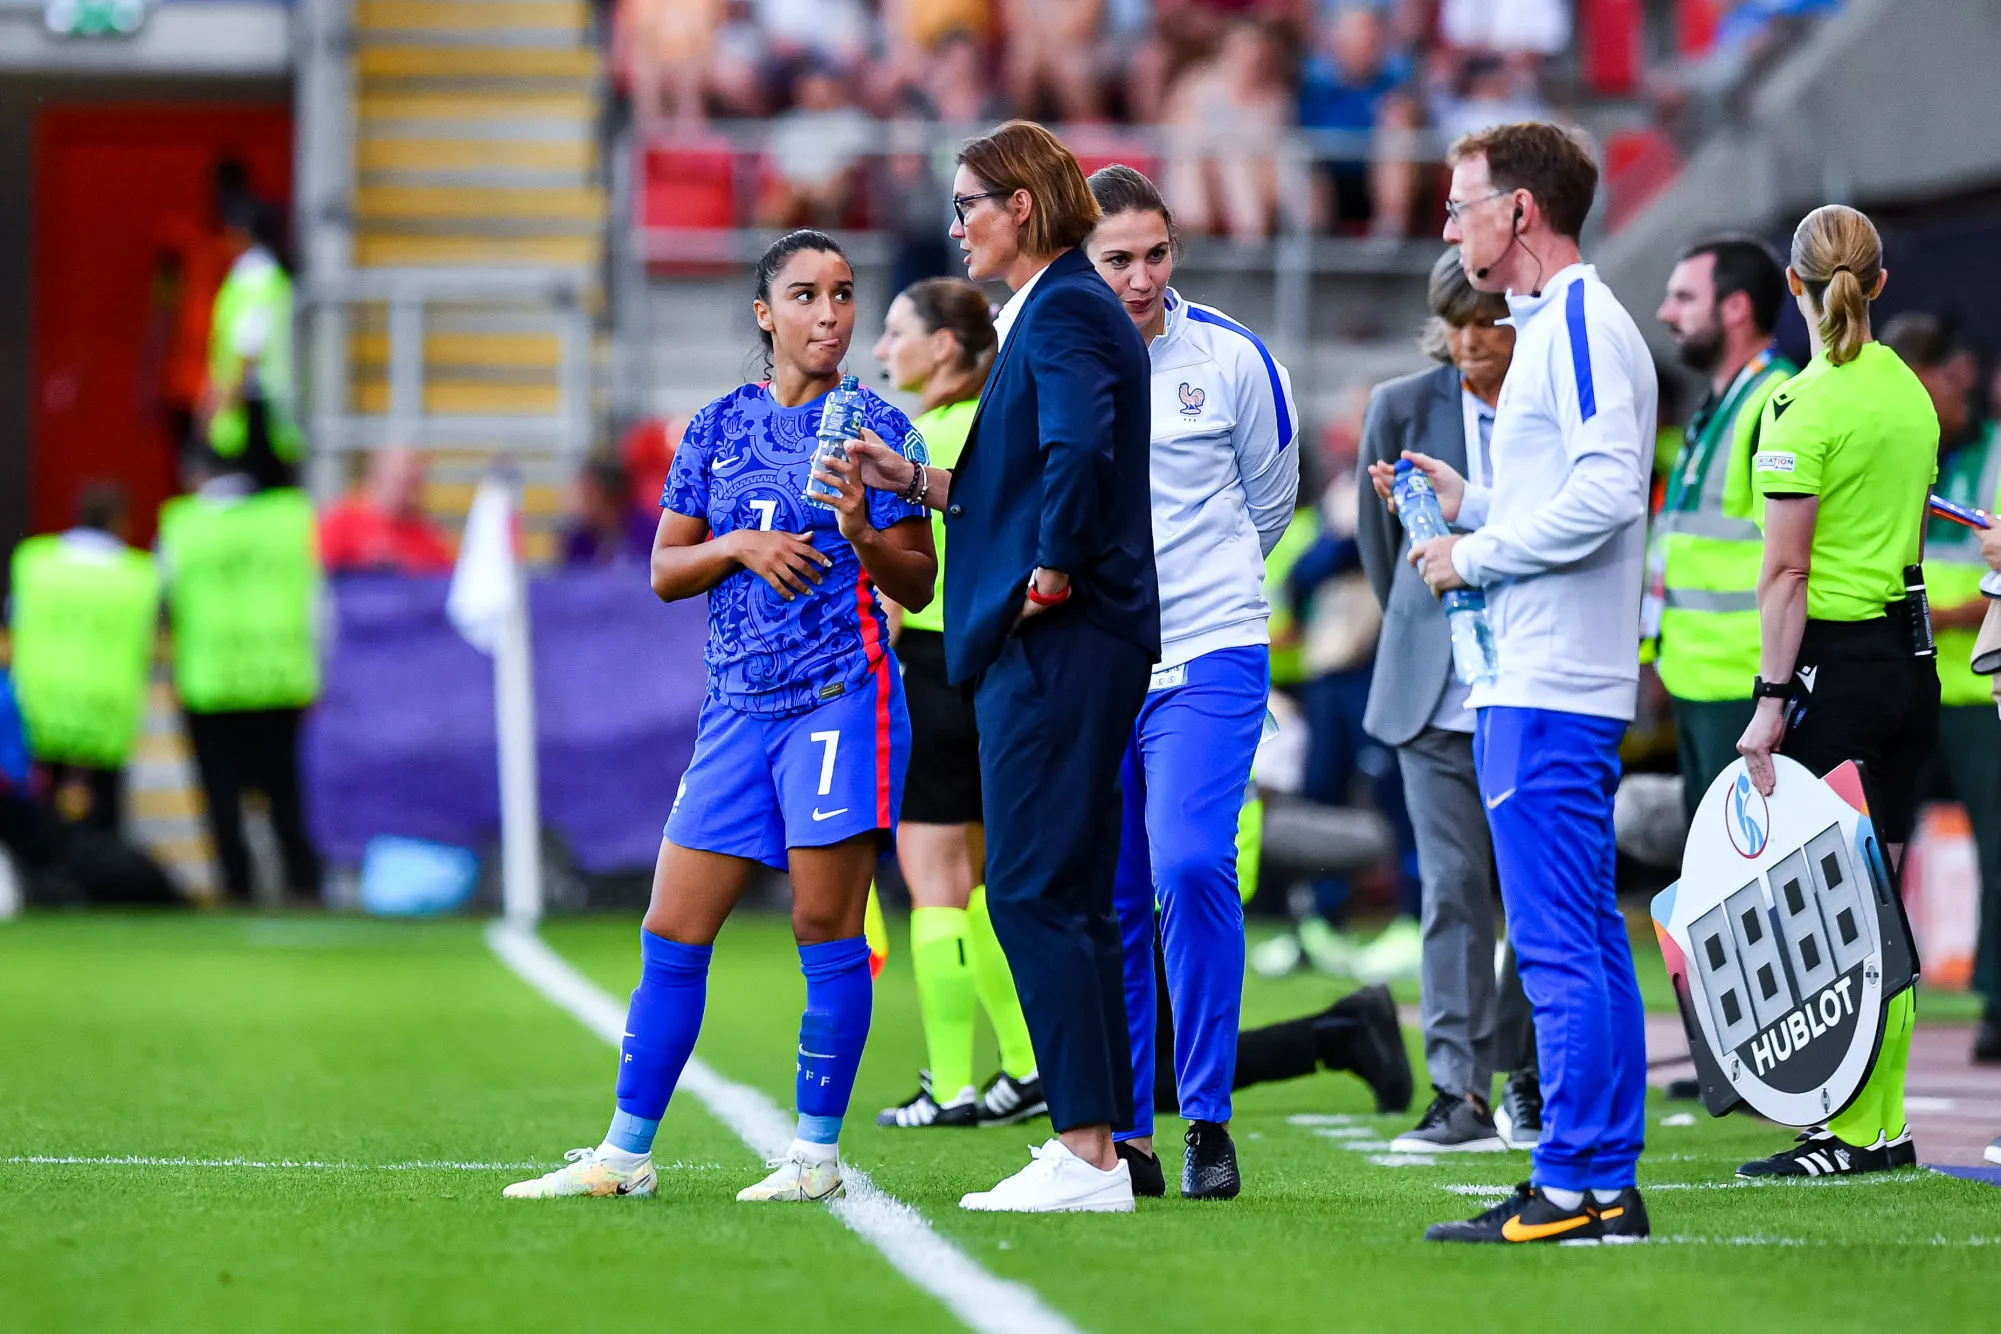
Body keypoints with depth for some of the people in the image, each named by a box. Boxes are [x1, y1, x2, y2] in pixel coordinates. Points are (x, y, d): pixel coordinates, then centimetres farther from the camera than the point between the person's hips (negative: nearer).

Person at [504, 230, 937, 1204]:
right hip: (738, 708, 5)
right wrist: (740, 545, -6)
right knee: (672, 933, 3)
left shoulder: (873, 427, 1)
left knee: (826, 925, -4)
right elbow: (665, 572, 12)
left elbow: (918, 587, -1)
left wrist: (863, 536, -20)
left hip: (842, 696, -4)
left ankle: (816, 1151, 2)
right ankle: (625, 1153, 8)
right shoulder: (720, 426, 12)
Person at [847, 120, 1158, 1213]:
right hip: (1068, 645, 11)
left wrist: (1053, 570, -20)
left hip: (1055, 638, -11)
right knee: (1069, 898, 12)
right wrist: (917, 483, 17)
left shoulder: (1064, 313, -13)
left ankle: (1088, 1154, -8)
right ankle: (1097, 1144, 15)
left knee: (1033, 893, -9)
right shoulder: (1059, 310, 18)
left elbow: (1079, 448, -29)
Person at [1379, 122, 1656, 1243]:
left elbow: (1606, 493, -23)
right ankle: (1610, 1189, 12)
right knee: (1587, 943, 10)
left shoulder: (1578, 324, -12)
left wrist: (1479, 554, -14)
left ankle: (1572, 1190, -9)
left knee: (1558, 944, -9)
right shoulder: (1562, 324, 19)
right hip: (1552, 682, 11)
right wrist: (1470, 506, 16)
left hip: (1547, 692, -11)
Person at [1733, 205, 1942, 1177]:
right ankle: (1880, 1123, 13)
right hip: (1910, 655, 8)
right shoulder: (1911, 391, 11)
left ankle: (1856, 1130, -5)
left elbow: (1786, 572, -15)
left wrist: (1771, 699, -14)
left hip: (1835, 661, -8)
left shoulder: (1807, 405, -13)